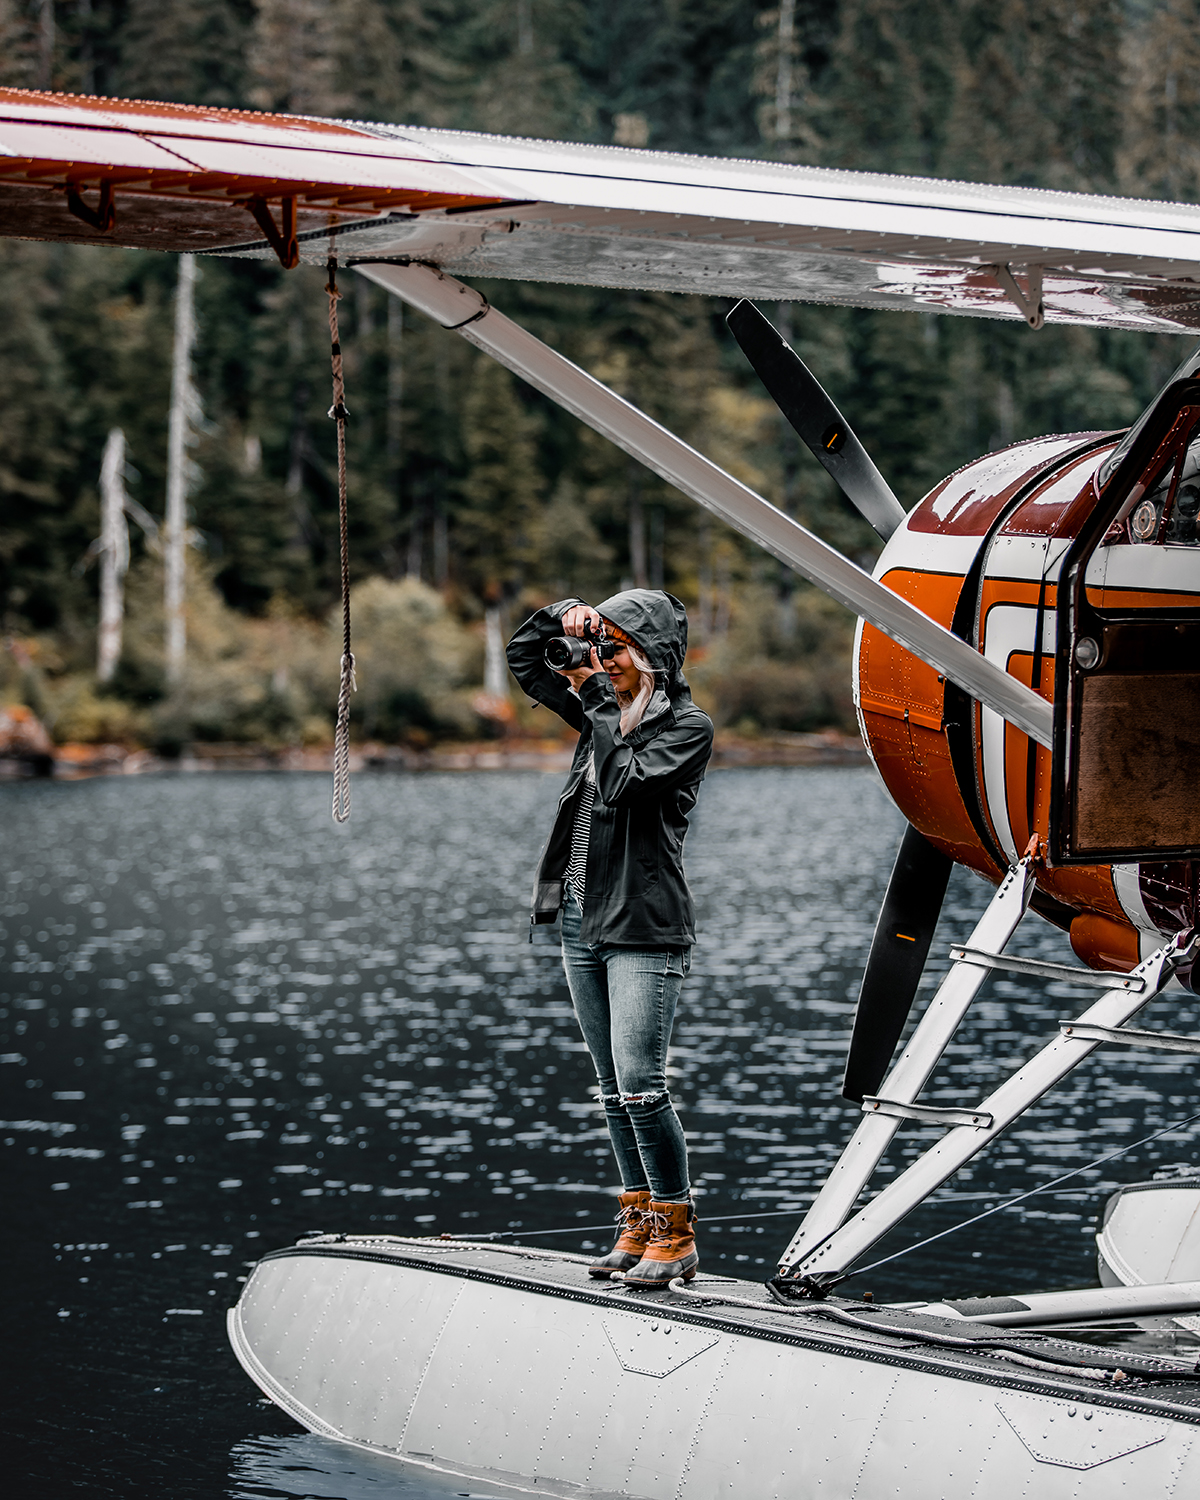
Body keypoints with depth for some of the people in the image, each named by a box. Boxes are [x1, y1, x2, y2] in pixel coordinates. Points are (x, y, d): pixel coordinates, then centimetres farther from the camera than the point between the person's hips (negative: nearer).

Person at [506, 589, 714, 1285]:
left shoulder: (688, 725, -6)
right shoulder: (606, 707, 13)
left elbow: (623, 783, -20)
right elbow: (524, 658, 21)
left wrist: (597, 701, -12)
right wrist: (565, 616, 3)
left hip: (645, 929, -7)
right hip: (583, 921, 8)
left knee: (641, 1086, -11)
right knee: (614, 1089, 10)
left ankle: (677, 1234, -2)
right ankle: (639, 1222, 17)